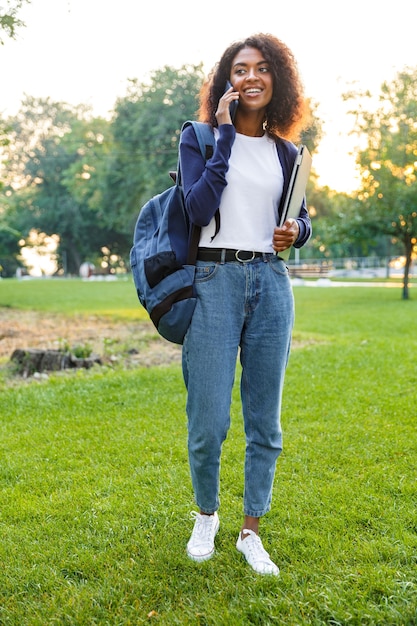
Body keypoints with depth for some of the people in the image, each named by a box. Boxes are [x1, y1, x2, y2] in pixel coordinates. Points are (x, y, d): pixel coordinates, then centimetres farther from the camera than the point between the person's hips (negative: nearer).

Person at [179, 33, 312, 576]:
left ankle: (252, 532, 23)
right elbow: (199, 209, -14)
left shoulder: (285, 153, 12)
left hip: (271, 283, 4)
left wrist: (296, 232, -2)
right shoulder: (199, 138, 2)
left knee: (265, 421, 7)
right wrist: (225, 135, -11)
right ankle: (206, 515, 26)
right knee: (209, 420, -1)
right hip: (215, 280, -3)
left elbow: (302, 220, 22)